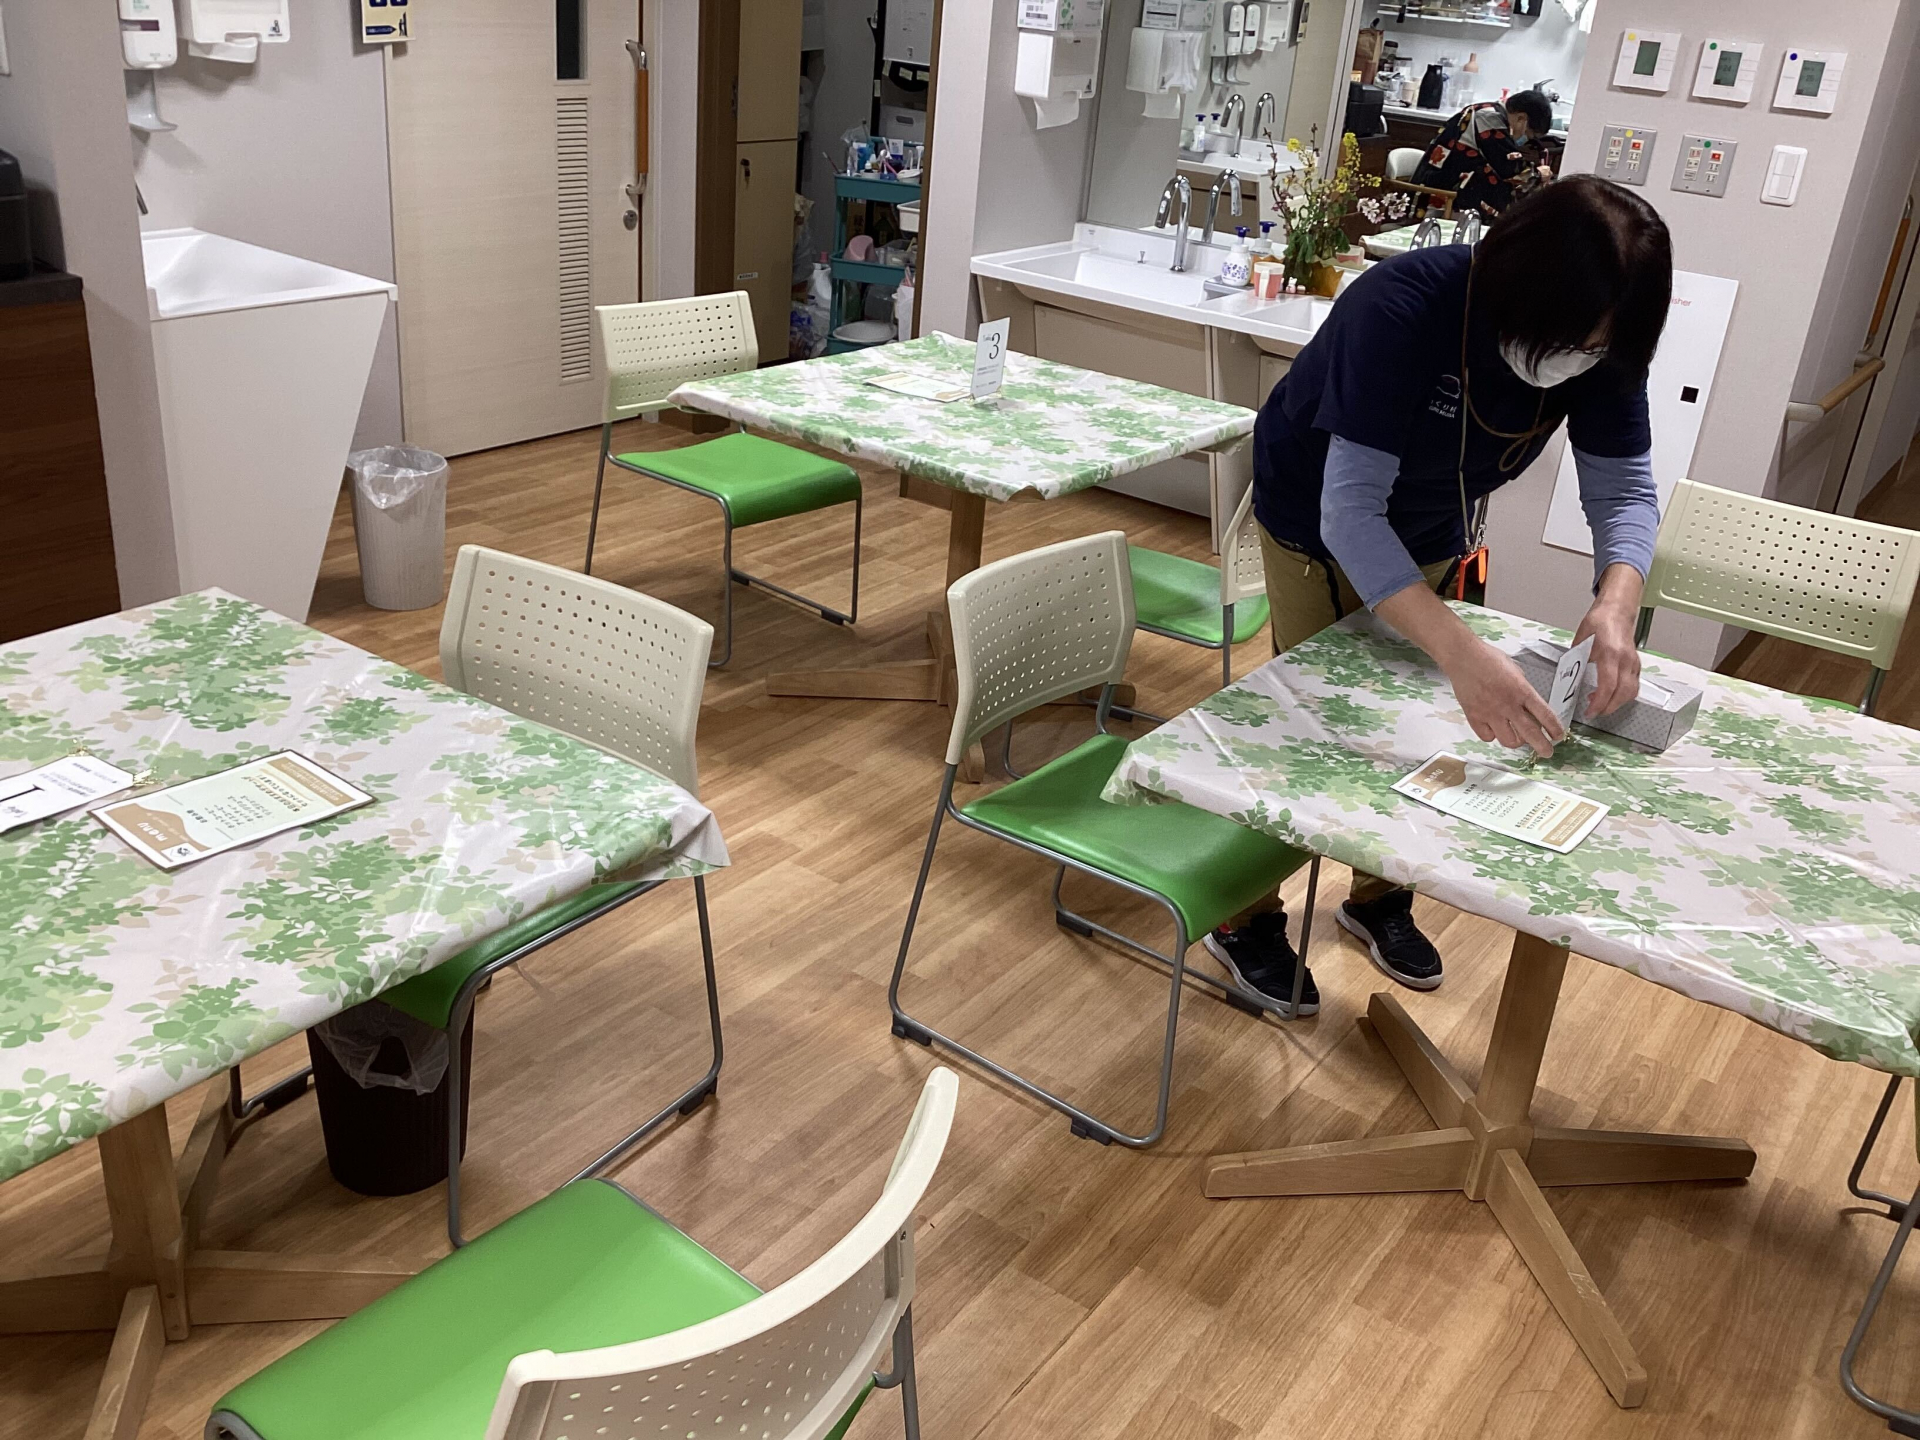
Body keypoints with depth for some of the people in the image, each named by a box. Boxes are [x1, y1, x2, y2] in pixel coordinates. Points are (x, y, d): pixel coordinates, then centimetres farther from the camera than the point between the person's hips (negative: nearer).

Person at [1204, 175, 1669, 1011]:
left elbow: (1624, 486, -20)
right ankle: (1245, 918, 19)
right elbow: (1349, 510, -45)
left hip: (1427, 534, 5)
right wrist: (1463, 653, -58)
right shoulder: (1403, 309, -40)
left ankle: (1377, 894, 37)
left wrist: (1618, 599, -43)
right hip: (1317, 518, -5)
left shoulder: (1598, 347, -23)